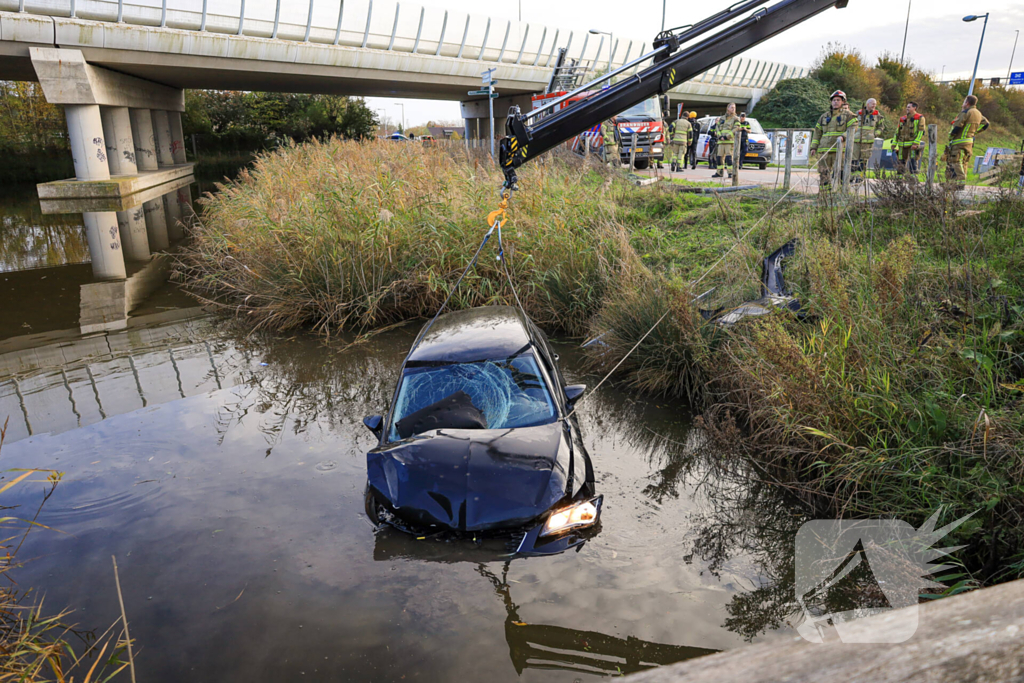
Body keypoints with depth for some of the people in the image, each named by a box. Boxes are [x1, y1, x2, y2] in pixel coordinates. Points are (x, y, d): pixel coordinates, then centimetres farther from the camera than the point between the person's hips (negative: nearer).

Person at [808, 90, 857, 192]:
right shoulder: (824, 116, 21)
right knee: (823, 172, 2)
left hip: (840, 149, -4)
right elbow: (817, 132, 22)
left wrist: (843, 137, -22)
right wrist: (813, 147, 12)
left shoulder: (848, 115, 7)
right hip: (825, 150, 4)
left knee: (839, 171, -11)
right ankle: (823, 193, 7)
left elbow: (853, 129, -3)